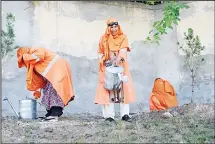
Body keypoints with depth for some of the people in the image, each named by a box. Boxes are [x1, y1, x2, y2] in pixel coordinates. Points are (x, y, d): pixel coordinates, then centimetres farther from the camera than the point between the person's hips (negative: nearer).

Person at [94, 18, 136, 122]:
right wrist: (103, 60, -9)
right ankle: (109, 115, -6)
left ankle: (125, 114, -5)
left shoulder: (123, 37, 5)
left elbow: (124, 49, -13)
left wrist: (119, 58, -31)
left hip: (121, 67, 1)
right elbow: (100, 53, 11)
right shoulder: (104, 39, 7)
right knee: (108, 90, -7)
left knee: (124, 88, -7)